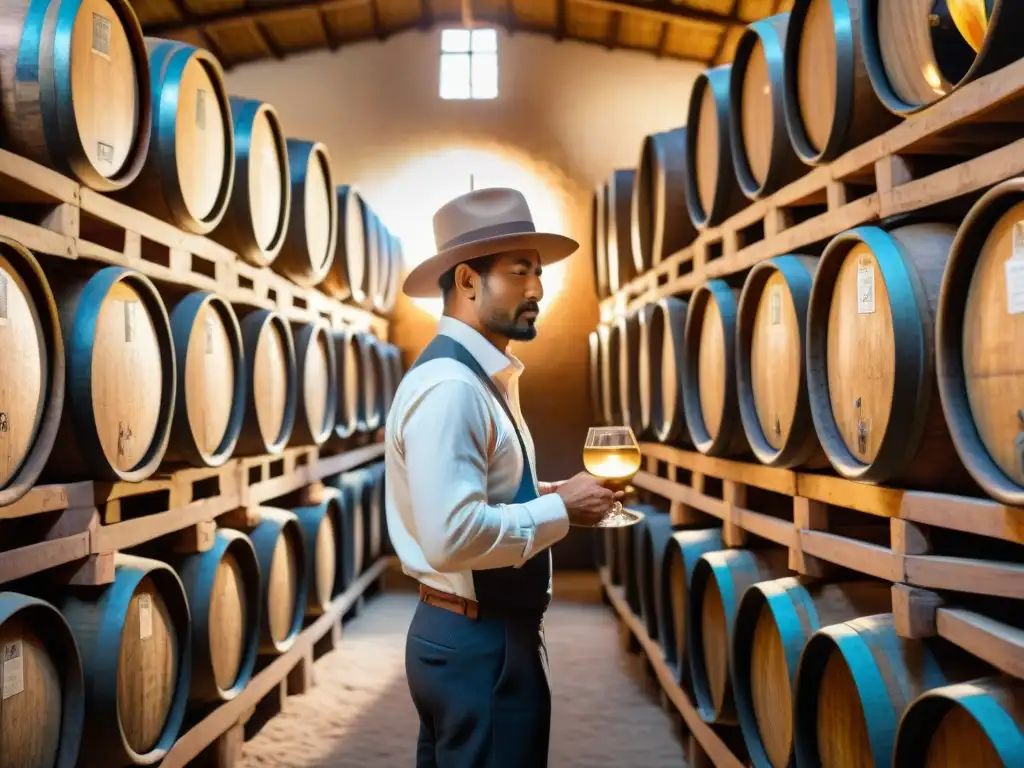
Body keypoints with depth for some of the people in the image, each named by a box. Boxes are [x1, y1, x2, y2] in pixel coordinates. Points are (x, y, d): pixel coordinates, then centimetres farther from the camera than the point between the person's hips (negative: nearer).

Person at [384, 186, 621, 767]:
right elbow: (453, 536, -31)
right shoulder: (449, 386, -22)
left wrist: (548, 494, 2)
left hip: (469, 634, 10)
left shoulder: (484, 378, 11)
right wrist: (562, 509, -19)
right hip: (477, 643, -10)